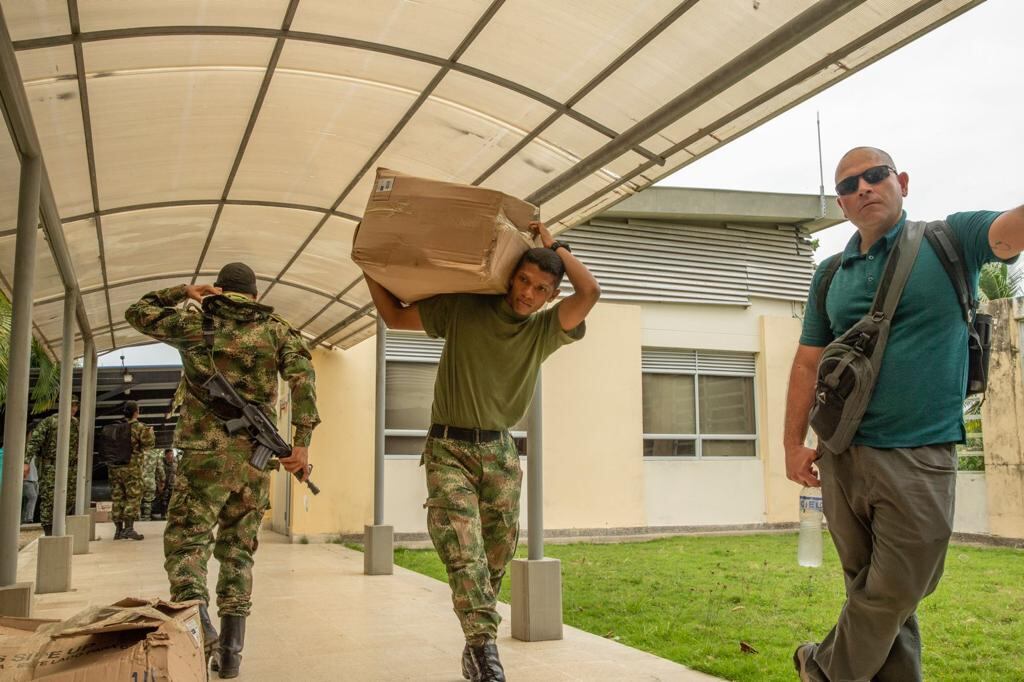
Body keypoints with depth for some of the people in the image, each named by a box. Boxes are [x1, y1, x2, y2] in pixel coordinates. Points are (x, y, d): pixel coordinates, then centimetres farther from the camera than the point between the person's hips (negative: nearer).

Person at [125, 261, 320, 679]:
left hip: (206, 452, -2)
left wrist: (184, 293, 26)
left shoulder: (195, 320, 7)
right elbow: (303, 375, -6)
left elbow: (139, 313, 21)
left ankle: (197, 622, -25)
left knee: (186, 540, 1)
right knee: (238, 550, 11)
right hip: (256, 457, 3)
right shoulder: (275, 328, 10)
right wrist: (302, 441, -10)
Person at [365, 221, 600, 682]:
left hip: (500, 453, 3)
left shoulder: (544, 331, 2)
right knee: (463, 553, -16)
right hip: (449, 449, -3)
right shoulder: (463, 309, -2)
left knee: (497, 554, 7)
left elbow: (590, 291, -14)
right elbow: (394, 316, 6)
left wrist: (554, 246, -5)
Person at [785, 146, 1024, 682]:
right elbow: (807, 364, 13)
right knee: (870, 589, 12)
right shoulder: (830, 276, 10)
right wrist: (793, 444, 6)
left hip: (918, 461, -3)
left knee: (893, 596, 3)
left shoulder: (950, 240, 0)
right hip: (842, 457, 3)